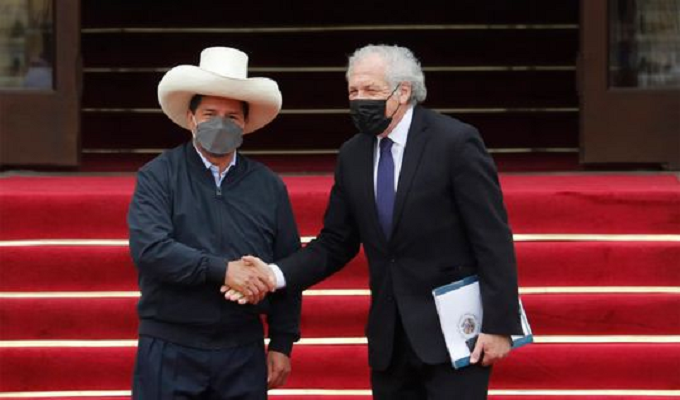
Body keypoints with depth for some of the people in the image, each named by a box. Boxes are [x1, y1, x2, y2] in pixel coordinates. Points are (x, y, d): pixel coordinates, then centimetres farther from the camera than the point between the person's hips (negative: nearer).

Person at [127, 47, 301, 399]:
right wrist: (222, 270, -20)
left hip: (243, 352, 3)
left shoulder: (268, 186, 9)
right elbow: (148, 248, -15)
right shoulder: (158, 176, -1)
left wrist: (282, 343, 9)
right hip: (170, 351, -2)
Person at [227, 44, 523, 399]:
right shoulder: (352, 156, 8)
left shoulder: (455, 142, -10)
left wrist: (498, 325, -15)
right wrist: (275, 274, -7)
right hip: (389, 340, 6)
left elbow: (493, 239, -11)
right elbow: (335, 244, 10)